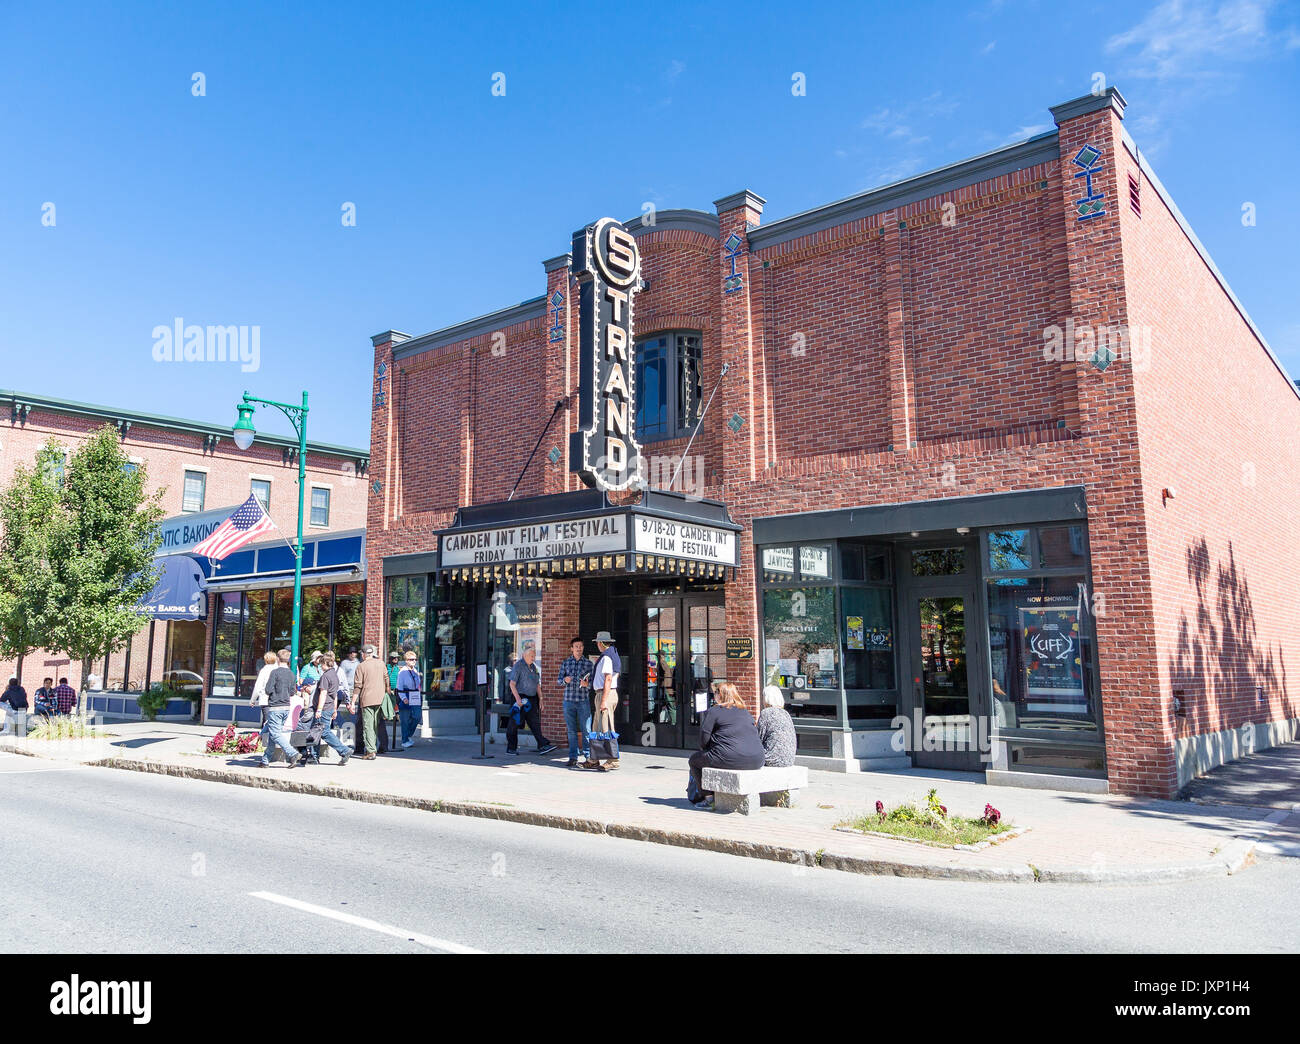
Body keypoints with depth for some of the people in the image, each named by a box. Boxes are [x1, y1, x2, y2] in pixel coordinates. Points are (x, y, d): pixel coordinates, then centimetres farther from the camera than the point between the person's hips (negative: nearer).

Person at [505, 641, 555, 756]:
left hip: (532, 698, 7)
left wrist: (540, 699, 15)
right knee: (514, 724, -1)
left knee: (535, 722, 2)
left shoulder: (533, 666, 15)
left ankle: (543, 746, -2)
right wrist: (517, 698, -21)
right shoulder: (518, 665, -7)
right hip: (521, 698, -7)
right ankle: (511, 748, 7)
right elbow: (512, 684, -12)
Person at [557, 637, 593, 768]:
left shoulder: (588, 663, 5)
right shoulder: (565, 663, 10)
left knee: (586, 730, -3)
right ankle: (573, 757, 11)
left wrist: (587, 684, -19)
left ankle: (588, 756, 4)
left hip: (584, 700, -2)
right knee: (571, 730, 5)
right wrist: (565, 680, -12)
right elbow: (559, 680, 9)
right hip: (569, 700, 2)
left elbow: (592, 682, 2)